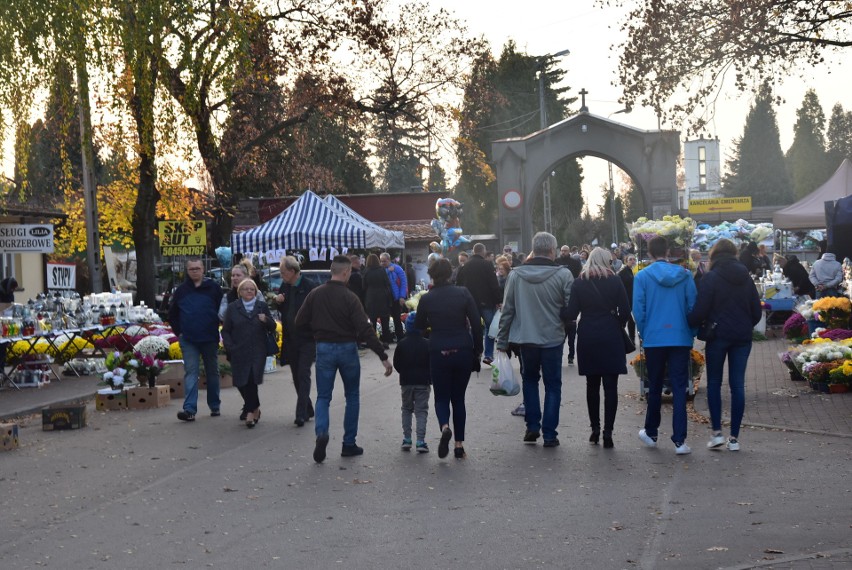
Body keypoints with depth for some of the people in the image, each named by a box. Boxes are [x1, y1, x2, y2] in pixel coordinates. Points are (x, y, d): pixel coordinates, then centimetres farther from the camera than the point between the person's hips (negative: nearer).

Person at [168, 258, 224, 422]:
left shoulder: (213, 288, -1)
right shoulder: (181, 290, 5)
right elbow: (172, 313, 14)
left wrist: (216, 330, 1)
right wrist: (178, 332, 5)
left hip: (210, 338, -1)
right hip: (188, 339, 1)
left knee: (212, 371, 11)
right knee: (190, 372, -8)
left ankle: (214, 406, 23)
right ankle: (189, 409, -15)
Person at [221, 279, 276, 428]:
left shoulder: (262, 306, 9)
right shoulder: (232, 308, 8)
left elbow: (272, 327, 10)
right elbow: (225, 330, 7)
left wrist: (266, 320, -12)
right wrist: (229, 346, -7)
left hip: (258, 351, -1)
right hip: (239, 352, 1)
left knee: (251, 380, -13)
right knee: (241, 381, 1)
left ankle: (251, 410, 0)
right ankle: (255, 409, 23)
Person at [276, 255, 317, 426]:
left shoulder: (310, 287, -12)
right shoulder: (284, 286, 8)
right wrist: (278, 302, -3)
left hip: (307, 338, -7)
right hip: (291, 338, 7)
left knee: (303, 375, -8)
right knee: (297, 376, 11)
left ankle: (301, 413, -9)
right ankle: (307, 410, 22)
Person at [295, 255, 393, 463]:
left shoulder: (315, 294, -2)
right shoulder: (349, 298, -14)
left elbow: (300, 322, 2)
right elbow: (365, 330, -19)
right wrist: (383, 356, -18)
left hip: (324, 349, 2)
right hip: (347, 349, -2)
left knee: (323, 397, 9)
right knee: (352, 397, 14)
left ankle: (321, 432, -19)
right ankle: (349, 444, 15)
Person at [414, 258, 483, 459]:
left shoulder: (426, 299, -3)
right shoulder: (463, 293, -4)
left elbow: (419, 326, 9)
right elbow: (476, 323, -5)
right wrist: (478, 349, 5)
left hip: (439, 353, -1)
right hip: (463, 351, 1)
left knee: (441, 397, 10)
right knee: (458, 398, 13)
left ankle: (444, 426, -22)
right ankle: (459, 445, 11)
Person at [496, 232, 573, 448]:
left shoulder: (515, 275, -3)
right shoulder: (563, 275, -11)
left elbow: (507, 310, 1)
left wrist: (502, 340, 8)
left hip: (525, 338, 2)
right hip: (553, 339, -2)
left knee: (530, 380, 22)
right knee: (552, 385, 10)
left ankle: (532, 426, 15)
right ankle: (549, 434, 8)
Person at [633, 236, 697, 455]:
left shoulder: (642, 276, -4)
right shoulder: (684, 275, 0)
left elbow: (638, 310, -5)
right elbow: (693, 306, -1)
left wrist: (643, 334, 8)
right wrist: (692, 332, 8)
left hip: (654, 339, 0)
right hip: (681, 338, 0)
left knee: (655, 387, 14)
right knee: (679, 388, 1)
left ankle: (651, 433, 28)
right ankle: (679, 440, -3)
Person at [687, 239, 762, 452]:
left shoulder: (710, 278, -8)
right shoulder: (746, 278, 8)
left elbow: (699, 311, -12)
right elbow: (757, 311, 11)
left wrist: (688, 324, 5)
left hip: (718, 336, -4)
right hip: (742, 338, 4)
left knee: (714, 383, 9)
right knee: (737, 385, 5)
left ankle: (717, 432, 2)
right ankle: (734, 437, 6)